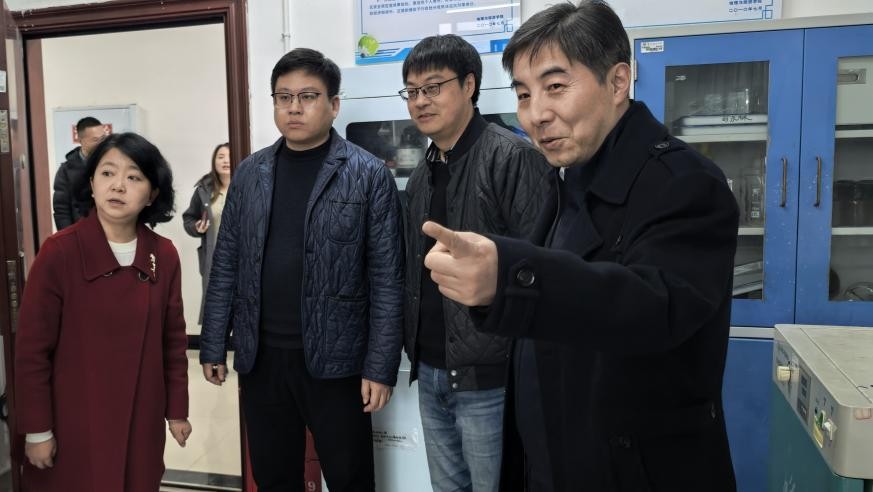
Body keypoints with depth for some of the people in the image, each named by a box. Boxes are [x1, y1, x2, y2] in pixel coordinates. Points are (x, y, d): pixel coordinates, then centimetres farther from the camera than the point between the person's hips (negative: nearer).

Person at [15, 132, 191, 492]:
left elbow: (173, 339, 4)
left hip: (141, 419, 3)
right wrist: (37, 429, -7)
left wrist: (177, 409, 8)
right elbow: (32, 348, -10)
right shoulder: (59, 252, -14)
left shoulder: (164, 256, -3)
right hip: (74, 422, -3)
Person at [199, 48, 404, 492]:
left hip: (335, 359, -3)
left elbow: (386, 280, -8)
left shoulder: (369, 175, -6)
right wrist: (213, 346, 7)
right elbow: (226, 264, 8)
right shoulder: (249, 173, 6)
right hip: (259, 357, 4)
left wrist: (380, 367, -11)